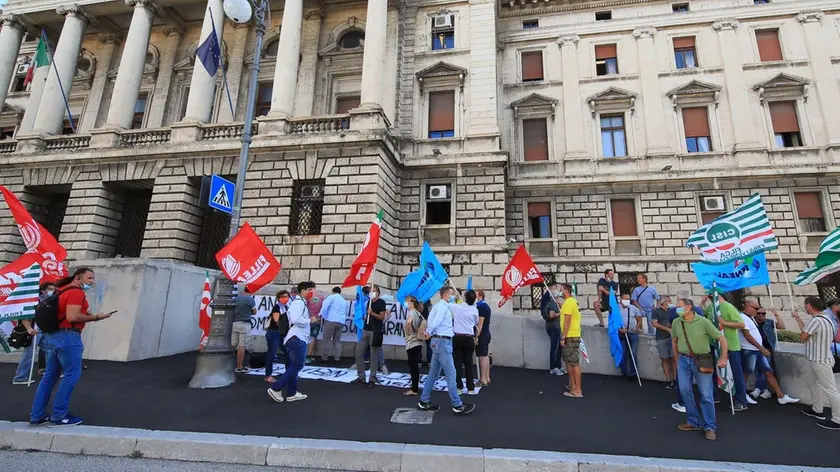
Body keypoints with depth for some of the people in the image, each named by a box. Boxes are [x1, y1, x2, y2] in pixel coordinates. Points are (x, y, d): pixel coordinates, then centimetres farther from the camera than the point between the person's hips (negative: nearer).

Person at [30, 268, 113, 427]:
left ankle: (37, 416, 19)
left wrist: (87, 315, 15)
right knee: (71, 375, -3)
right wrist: (96, 317, -13)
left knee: (49, 376, 14)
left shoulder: (63, 290, 18)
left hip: (53, 336, 10)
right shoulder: (76, 292, -14)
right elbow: (72, 317, -22)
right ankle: (58, 416, 3)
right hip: (67, 337, -10)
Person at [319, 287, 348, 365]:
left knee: (327, 339, 1)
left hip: (331, 320, -5)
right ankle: (337, 359, 2)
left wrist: (324, 317, 4)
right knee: (337, 340, 8)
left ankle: (324, 358, 2)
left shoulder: (331, 297, 5)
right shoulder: (345, 301, 23)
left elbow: (324, 307, -5)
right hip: (341, 322, 5)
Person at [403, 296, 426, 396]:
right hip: (418, 341, 9)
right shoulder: (418, 313, 13)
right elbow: (424, 322, 23)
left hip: (412, 342, -9)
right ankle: (415, 387, 24)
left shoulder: (410, 312, -13)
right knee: (415, 365, 15)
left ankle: (414, 390, 4)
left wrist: (408, 331, -20)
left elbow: (408, 321, -35)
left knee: (412, 366, -2)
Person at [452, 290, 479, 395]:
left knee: (457, 362, 6)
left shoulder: (456, 307, -7)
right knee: (468, 362, 8)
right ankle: (470, 388, 13)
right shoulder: (475, 310, -3)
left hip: (457, 337, -1)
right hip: (469, 338, 1)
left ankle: (459, 387, 10)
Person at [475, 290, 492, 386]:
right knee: (486, 356, 13)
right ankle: (487, 378, 20)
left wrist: (476, 336, -20)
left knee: (482, 356, -6)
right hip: (486, 334, 10)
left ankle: (483, 380, -1)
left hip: (482, 335, -10)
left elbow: (480, 323, -21)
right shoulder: (486, 306, 15)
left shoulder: (481, 307, -16)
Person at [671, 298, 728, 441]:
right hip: (683, 360, 4)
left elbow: (722, 338, -7)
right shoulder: (676, 322, 0)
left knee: (706, 395, 1)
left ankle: (710, 427, 14)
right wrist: (677, 358, 17)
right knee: (685, 391, 4)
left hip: (701, 361, -4)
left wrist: (723, 358, -12)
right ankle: (693, 422, 20)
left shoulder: (703, 321, -12)